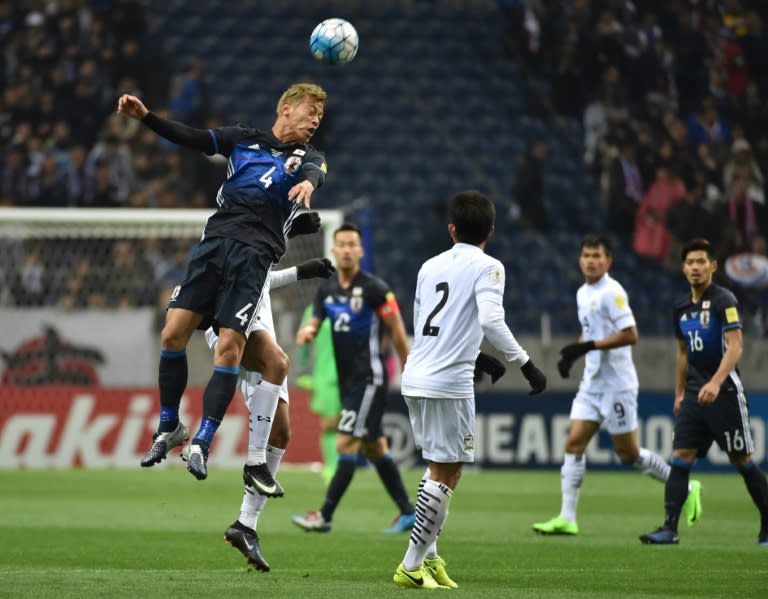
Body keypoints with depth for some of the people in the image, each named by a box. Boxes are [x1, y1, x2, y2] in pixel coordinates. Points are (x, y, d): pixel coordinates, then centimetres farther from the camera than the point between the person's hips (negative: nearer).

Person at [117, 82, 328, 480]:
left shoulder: (308, 157, 10)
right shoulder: (244, 138, 16)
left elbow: (314, 173, -12)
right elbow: (193, 139, 10)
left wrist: (307, 182, -37)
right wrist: (145, 116, -3)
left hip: (254, 256, -2)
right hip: (215, 240, 2)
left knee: (229, 348, -13)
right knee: (173, 333, -6)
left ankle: (201, 443, -4)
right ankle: (169, 427, 13)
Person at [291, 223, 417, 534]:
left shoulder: (374, 288, -12)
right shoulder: (326, 289, 7)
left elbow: (398, 331, -8)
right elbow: (315, 323, 13)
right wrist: (307, 331, -12)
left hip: (369, 378, -8)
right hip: (346, 379, 8)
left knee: (346, 444, -13)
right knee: (375, 448, 13)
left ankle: (324, 516, -12)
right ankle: (407, 513, 22)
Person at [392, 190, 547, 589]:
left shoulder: (430, 267, 17)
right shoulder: (487, 267, -2)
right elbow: (491, 320, -18)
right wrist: (525, 364, -12)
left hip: (416, 377, 7)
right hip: (449, 382, -7)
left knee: (440, 467, 19)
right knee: (446, 472, 0)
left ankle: (428, 557, 15)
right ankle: (412, 565, -1)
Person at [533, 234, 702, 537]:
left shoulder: (612, 292, -15)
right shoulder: (583, 293, 12)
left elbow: (630, 335, -21)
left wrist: (587, 347, -23)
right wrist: (571, 353, 9)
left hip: (617, 384, -8)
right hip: (591, 383, 8)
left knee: (628, 454, -1)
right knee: (574, 443, -3)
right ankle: (567, 518, -4)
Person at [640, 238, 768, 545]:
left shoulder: (724, 300, -9)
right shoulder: (682, 308, 12)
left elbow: (735, 346, -19)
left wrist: (715, 383, -30)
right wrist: (679, 392, 22)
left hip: (724, 392, -6)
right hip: (694, 394, 6)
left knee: (742, 461, -1)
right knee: (680, 458, -5)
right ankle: (669, 528, -8)